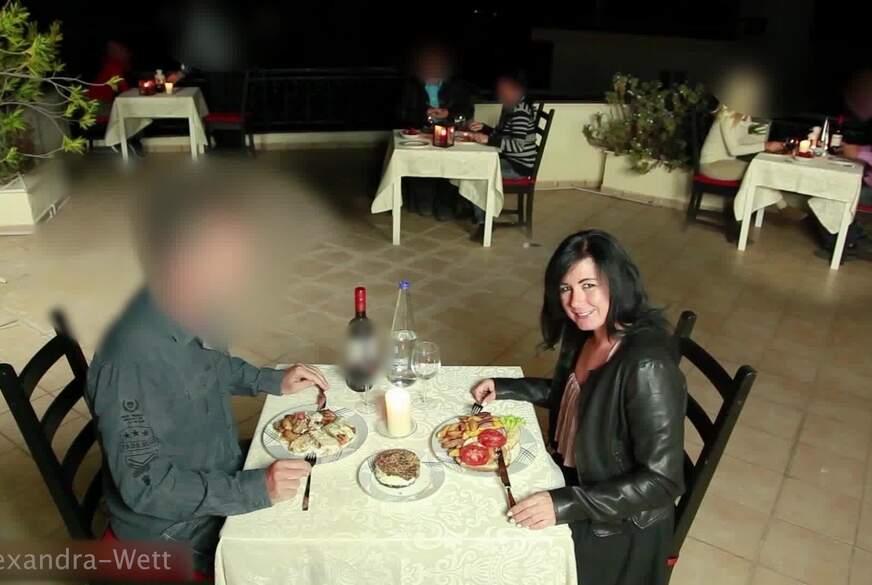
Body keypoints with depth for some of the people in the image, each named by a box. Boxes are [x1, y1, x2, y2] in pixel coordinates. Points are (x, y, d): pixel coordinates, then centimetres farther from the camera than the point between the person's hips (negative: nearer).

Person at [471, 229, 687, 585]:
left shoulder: (647, 366, -30)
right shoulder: (586, 334, -6)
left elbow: (662, 481, -27)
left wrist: (566, 505, -31)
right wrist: (506, 388, 4)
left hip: (617, 526, -7)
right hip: (573, 481, 7)